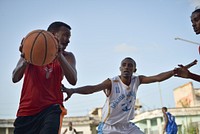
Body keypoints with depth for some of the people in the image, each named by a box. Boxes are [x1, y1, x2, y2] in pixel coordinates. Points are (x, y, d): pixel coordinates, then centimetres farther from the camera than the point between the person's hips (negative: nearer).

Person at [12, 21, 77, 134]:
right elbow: (15, 79, -6)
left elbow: (73, 81, -14)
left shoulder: (67, 56, 3)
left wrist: (60, 56, -27)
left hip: (51, 108, -2)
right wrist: (25, 60, -26)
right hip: (26, 110, 2)